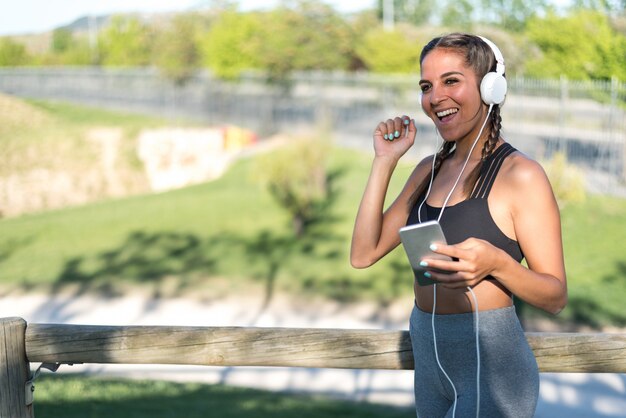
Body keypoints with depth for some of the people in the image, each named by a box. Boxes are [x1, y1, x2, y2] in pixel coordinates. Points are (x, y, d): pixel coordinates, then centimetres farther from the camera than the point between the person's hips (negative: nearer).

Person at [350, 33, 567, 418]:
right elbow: (363, 255, 2)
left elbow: (556, 296, -12)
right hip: (430, 357, 7)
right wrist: (385, 161, -2)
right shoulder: (430, 169, 7)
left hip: (490, 364, -7)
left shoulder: (521, 174, -13)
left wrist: (496, 263, -31)